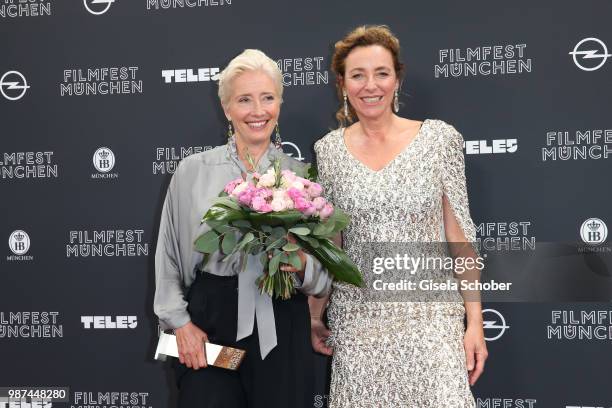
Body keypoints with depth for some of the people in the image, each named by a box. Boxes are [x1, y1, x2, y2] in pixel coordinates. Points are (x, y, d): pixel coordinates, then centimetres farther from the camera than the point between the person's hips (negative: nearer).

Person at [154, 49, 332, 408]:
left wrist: (302, 264, -14)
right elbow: (169, 255, 6)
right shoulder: (193, 171, 2)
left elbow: (325, 270, 6)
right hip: (209, 322, -1)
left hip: (281, 327, 1)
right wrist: (180, 321, -2)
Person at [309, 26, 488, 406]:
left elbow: (459, 234, -1)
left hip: (430, 315, -1)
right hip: (357, 319, 2)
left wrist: (475, 320, -4)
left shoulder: (440, 138, -2)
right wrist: (315, 315, 11)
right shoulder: (328, 150, 2)